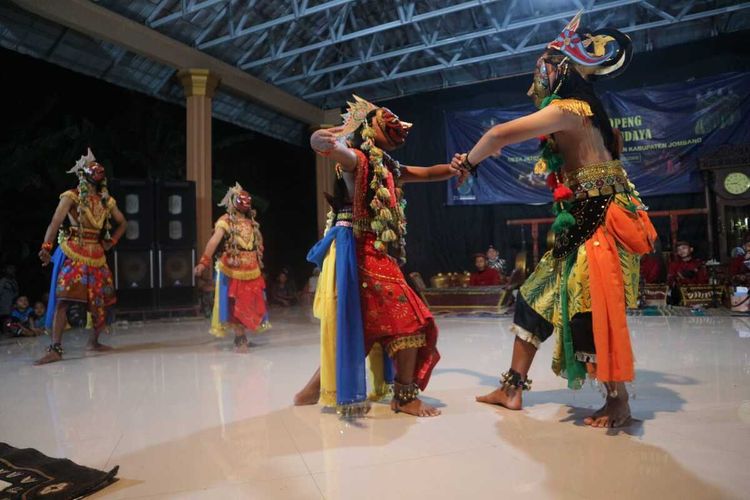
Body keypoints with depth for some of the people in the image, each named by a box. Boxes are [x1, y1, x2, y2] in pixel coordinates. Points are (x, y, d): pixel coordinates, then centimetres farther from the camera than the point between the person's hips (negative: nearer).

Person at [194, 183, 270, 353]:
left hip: (252, 270, 6)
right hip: (233, 270, -6)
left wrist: (259, 263, 21)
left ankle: (241, 337, 25)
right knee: (235, 305, 2)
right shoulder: (226, 221, -9)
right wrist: (204, 262, -32)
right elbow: (214, 241, -21)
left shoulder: (251, 221, 11)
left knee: (250, 303, 10)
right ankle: (240, 339, 14)